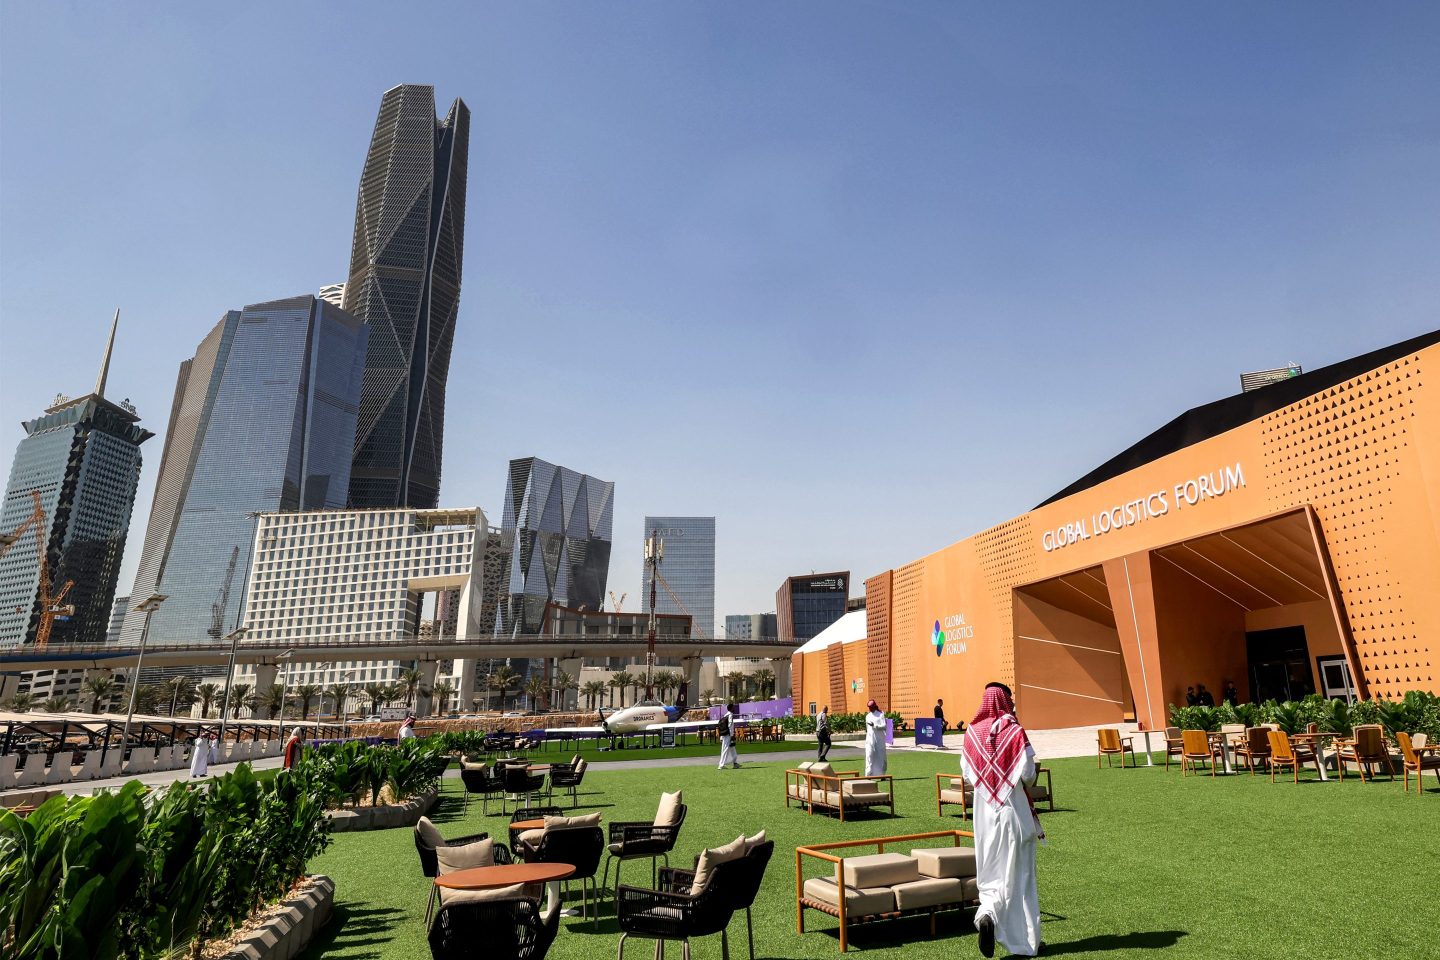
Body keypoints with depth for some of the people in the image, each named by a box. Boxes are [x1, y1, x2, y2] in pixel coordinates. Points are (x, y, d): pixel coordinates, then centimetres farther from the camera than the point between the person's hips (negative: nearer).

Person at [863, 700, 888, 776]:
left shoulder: (880, 715, -1)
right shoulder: (868, 716, 15)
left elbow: (884, 726, -12)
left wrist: (874, 725, -25)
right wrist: (866, 740, 20)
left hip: (879, 739, -3)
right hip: (870, 739, 3)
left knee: (880, 756, 2)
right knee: (869, 756, -7)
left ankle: (882, 774, 11)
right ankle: (869, 775, -10)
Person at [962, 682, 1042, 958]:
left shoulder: (972, 733, -2)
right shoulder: (1016, 732, -12)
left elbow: (967, 774, 2)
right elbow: (1028, 775, -13)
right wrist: (1014, 781, 9)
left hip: (985, 811, 2)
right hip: (1014, 810, -2)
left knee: (991, 873, 11)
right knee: (1018, 874, 10)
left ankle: (987, 915, -14)